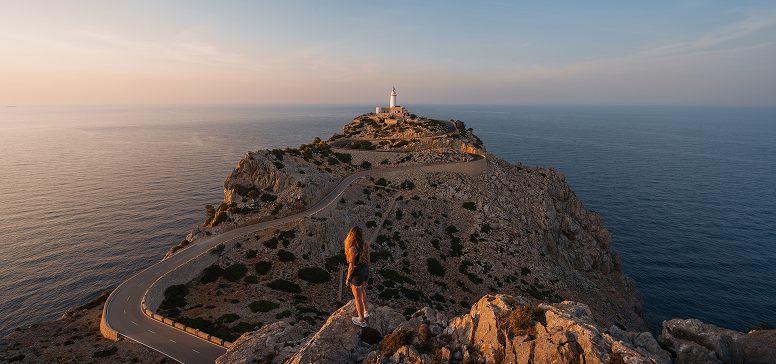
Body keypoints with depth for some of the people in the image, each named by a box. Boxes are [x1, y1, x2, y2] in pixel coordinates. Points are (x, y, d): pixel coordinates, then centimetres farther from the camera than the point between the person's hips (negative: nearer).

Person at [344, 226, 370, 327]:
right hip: (365, 270, 7)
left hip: (357, 274, -7)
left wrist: (348, 279, -7)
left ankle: (362, 320, 33)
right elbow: (367, 259, 3)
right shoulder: (365, 244, -10)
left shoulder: (352, 249, -32)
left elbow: (351, 267, -24)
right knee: (361, 290, 33)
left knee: (358, 298, 15)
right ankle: (364, 311, 51)